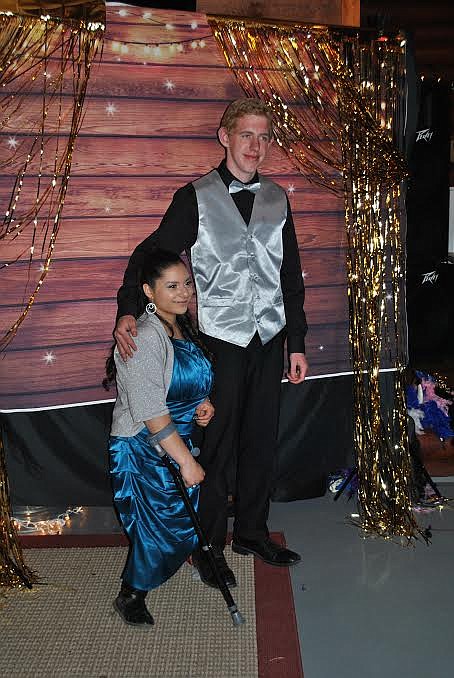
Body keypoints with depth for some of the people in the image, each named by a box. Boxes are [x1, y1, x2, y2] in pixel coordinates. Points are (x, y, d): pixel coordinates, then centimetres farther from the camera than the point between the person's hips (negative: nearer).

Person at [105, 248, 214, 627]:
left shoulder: (182, 327, 5)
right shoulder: (144, 338, -24)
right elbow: (151, 412, -27)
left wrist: (204, 402, 1)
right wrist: (187, 461, -24)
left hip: (177, 440, 9)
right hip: (143, 450, -9)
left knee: (182, 521, 17)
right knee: (159, 528, -1)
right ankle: (131, 596, 23)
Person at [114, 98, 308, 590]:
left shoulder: (277, 200, 9)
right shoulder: (196, 197, -2)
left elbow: (291, 277, 12)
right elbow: (151, 254, -7)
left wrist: (297, 344, 9)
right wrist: (128, 311, -23)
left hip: (269, 338, 4)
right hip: (221, 339, -4)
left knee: (261, 441, 12)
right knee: (217, 447, 2)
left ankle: (251, 533, 29)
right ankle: (209, 547, 18)